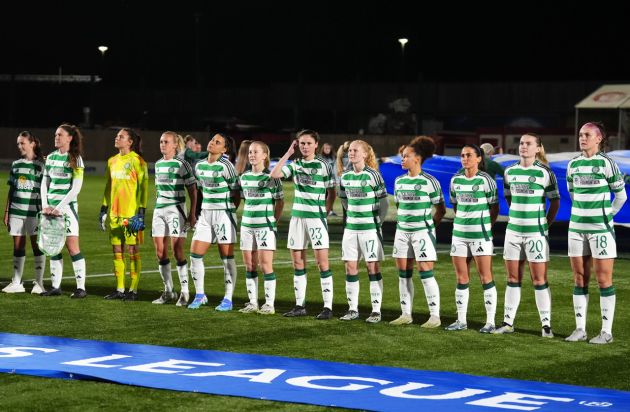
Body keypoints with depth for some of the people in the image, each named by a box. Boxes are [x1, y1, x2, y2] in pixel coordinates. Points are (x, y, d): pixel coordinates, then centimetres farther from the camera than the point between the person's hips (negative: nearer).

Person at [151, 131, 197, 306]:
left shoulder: (181, 164, -6)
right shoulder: (158, 164, 13)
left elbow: (192, 190, -6)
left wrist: (192, 213, -11)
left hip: (175, 210, -7)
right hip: (159, 211, 7)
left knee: (177, 251, -8)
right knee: (160, 252, 5)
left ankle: (184, 292, 0)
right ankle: (168, 291, 15)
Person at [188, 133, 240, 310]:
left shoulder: (225, 166, -11)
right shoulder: (199, 166, 9)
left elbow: (237, 193, -6)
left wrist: (229, 212, -3)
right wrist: (202, 211, 16)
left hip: (224, 214, -7)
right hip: (205, 214, 7)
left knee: (227, 257, -1)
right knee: (195, 254, 3)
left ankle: (228, 299, 5)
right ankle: (199, 295, 16)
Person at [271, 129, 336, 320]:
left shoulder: (323, 165, -2)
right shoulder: (295, 165, 9)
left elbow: (331, 192, 1)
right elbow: (274, 174, -5)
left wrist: (325, 212, -7)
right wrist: (288, 153, -3)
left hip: (317, 217, -5)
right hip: (297, 216, 5)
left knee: (322, 262, -7)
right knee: (297, 262, 7)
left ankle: (328, 307, -5)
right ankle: (300, 305, 14)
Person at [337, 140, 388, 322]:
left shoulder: (373, 175, -8)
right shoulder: (345, 177, 6)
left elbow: (384, 202, -3)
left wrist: (378, 221, -3)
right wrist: (353, 214, 13)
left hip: (370, 227, -5)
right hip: (351, 227, 5)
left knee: (372, 267, -3)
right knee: (350, 267, 4)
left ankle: (376, 310, 1)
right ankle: (353, 309, 13)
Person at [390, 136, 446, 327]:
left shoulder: (429, 182, -7)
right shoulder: (399, 181, 10)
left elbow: (441, 209, -1)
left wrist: (430, 225, -3)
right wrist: (401, 221, 12)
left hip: (422, 231, -6)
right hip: (402, 231, 6)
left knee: (426, 272, -8)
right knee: (403, 273, 7)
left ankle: (435, 316, -3)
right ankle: (406, 314, 15)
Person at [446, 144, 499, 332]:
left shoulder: (485, 180, -6)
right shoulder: (456, 180, 7)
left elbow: (494, 207, 0)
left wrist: (486, 226, -2)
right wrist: (461, 220, 11)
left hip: (480, 234, -5)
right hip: (459, 233, 5)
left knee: (486, 277, -3)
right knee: (461, 279, 8)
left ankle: (490, 321, 1)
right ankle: (461, 320, 15)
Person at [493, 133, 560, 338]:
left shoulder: (545, 173, -6)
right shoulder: (509, 171, 6)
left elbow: (555, 201, 1)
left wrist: (545, 224, 1)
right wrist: (518, 216, 13)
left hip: (536, 232, -4)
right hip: (513, 230, 4)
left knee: (539, 279, -3)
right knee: (512, 278, 9)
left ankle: (546, 324, 2)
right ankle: (508, 322, 14)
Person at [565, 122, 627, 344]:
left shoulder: (606, 163, -6)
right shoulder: (573, 164, 7)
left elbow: (621, 195, 1)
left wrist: (606, 215, 6)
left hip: (601, 228, -5)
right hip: (576, 227, 5)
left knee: (603, 279, -2)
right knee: (579, 279, 7)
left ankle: (606, 331, 1)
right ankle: (580, 329, 13)